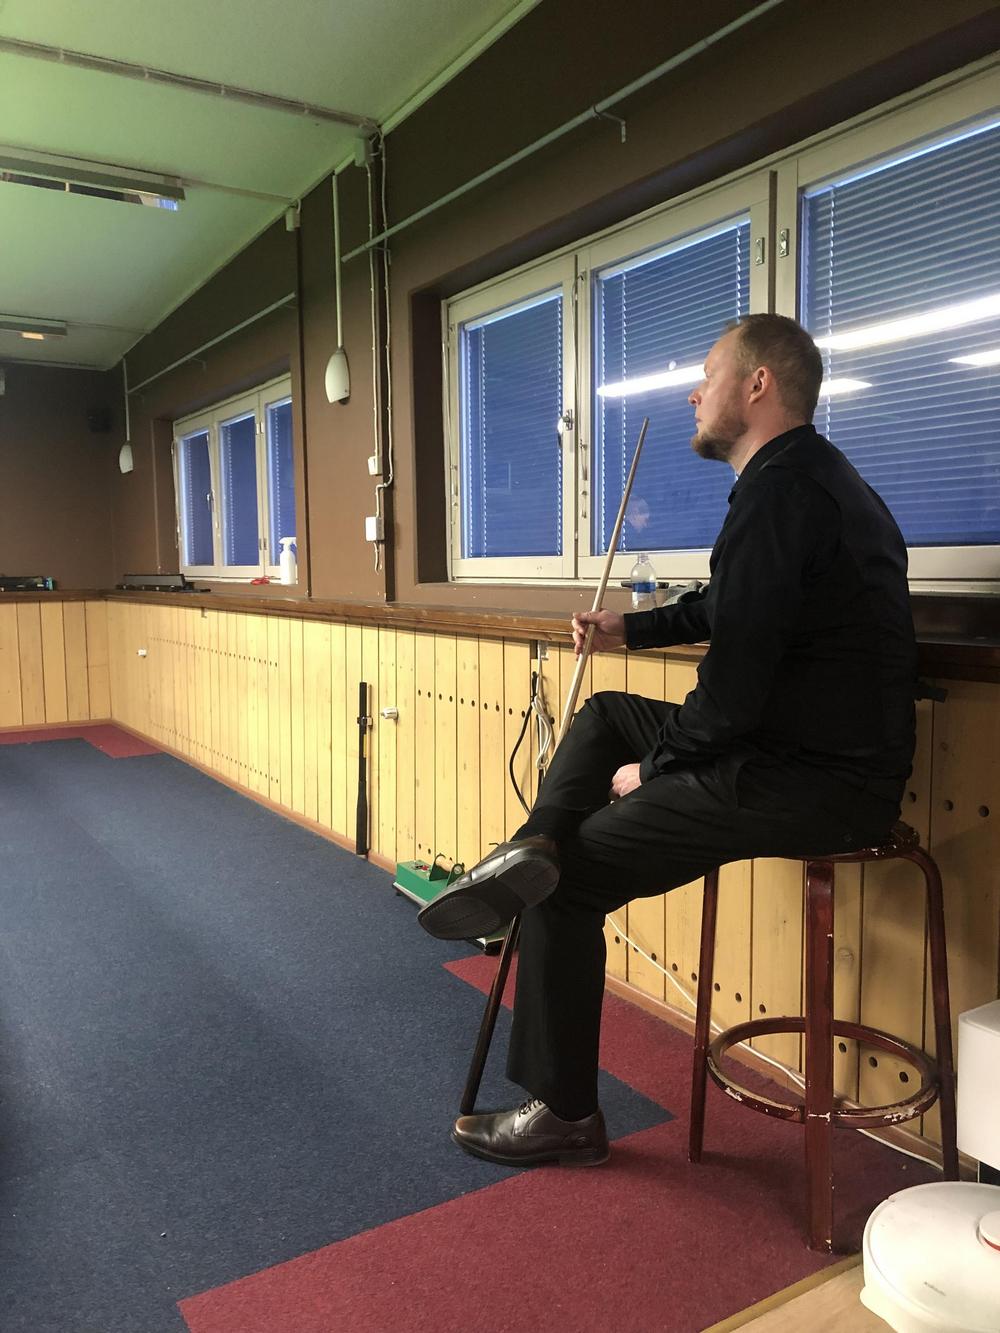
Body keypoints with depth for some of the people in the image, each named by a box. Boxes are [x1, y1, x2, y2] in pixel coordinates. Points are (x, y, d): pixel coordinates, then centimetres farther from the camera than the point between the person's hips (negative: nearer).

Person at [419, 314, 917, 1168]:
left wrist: (654, 767, -8)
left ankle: (566, 1114, 13)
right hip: (827, 753, 10)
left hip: (816, 782, -10)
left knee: (574, 877, -1)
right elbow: (721, 607, 29)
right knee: (605, 717, 21)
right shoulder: (815, 474, 17)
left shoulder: (780, 488, -17)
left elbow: (738, 673, -23)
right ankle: (534, 848, 0)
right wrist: (631, 629, 20)